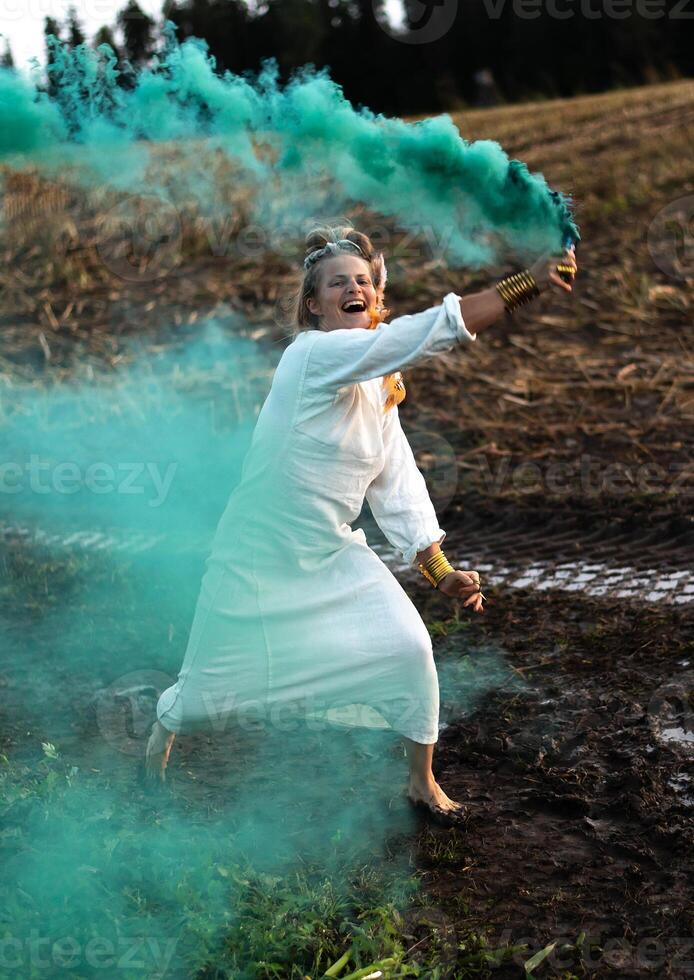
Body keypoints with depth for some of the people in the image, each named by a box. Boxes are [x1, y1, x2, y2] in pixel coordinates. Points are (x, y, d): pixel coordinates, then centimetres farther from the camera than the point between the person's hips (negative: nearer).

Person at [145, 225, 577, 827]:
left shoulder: (380, 386, 3)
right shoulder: (315, 355, -23)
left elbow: (397, 485, 5)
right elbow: (436, 329, -33)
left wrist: (440, 569, -4)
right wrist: (528, 284, -38)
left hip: (335, 555, 7)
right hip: (262, 557, -6)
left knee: (409, 647, -8)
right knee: (218, 687, 6)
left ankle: (423, 784, 14)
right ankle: (166, 725, 44)